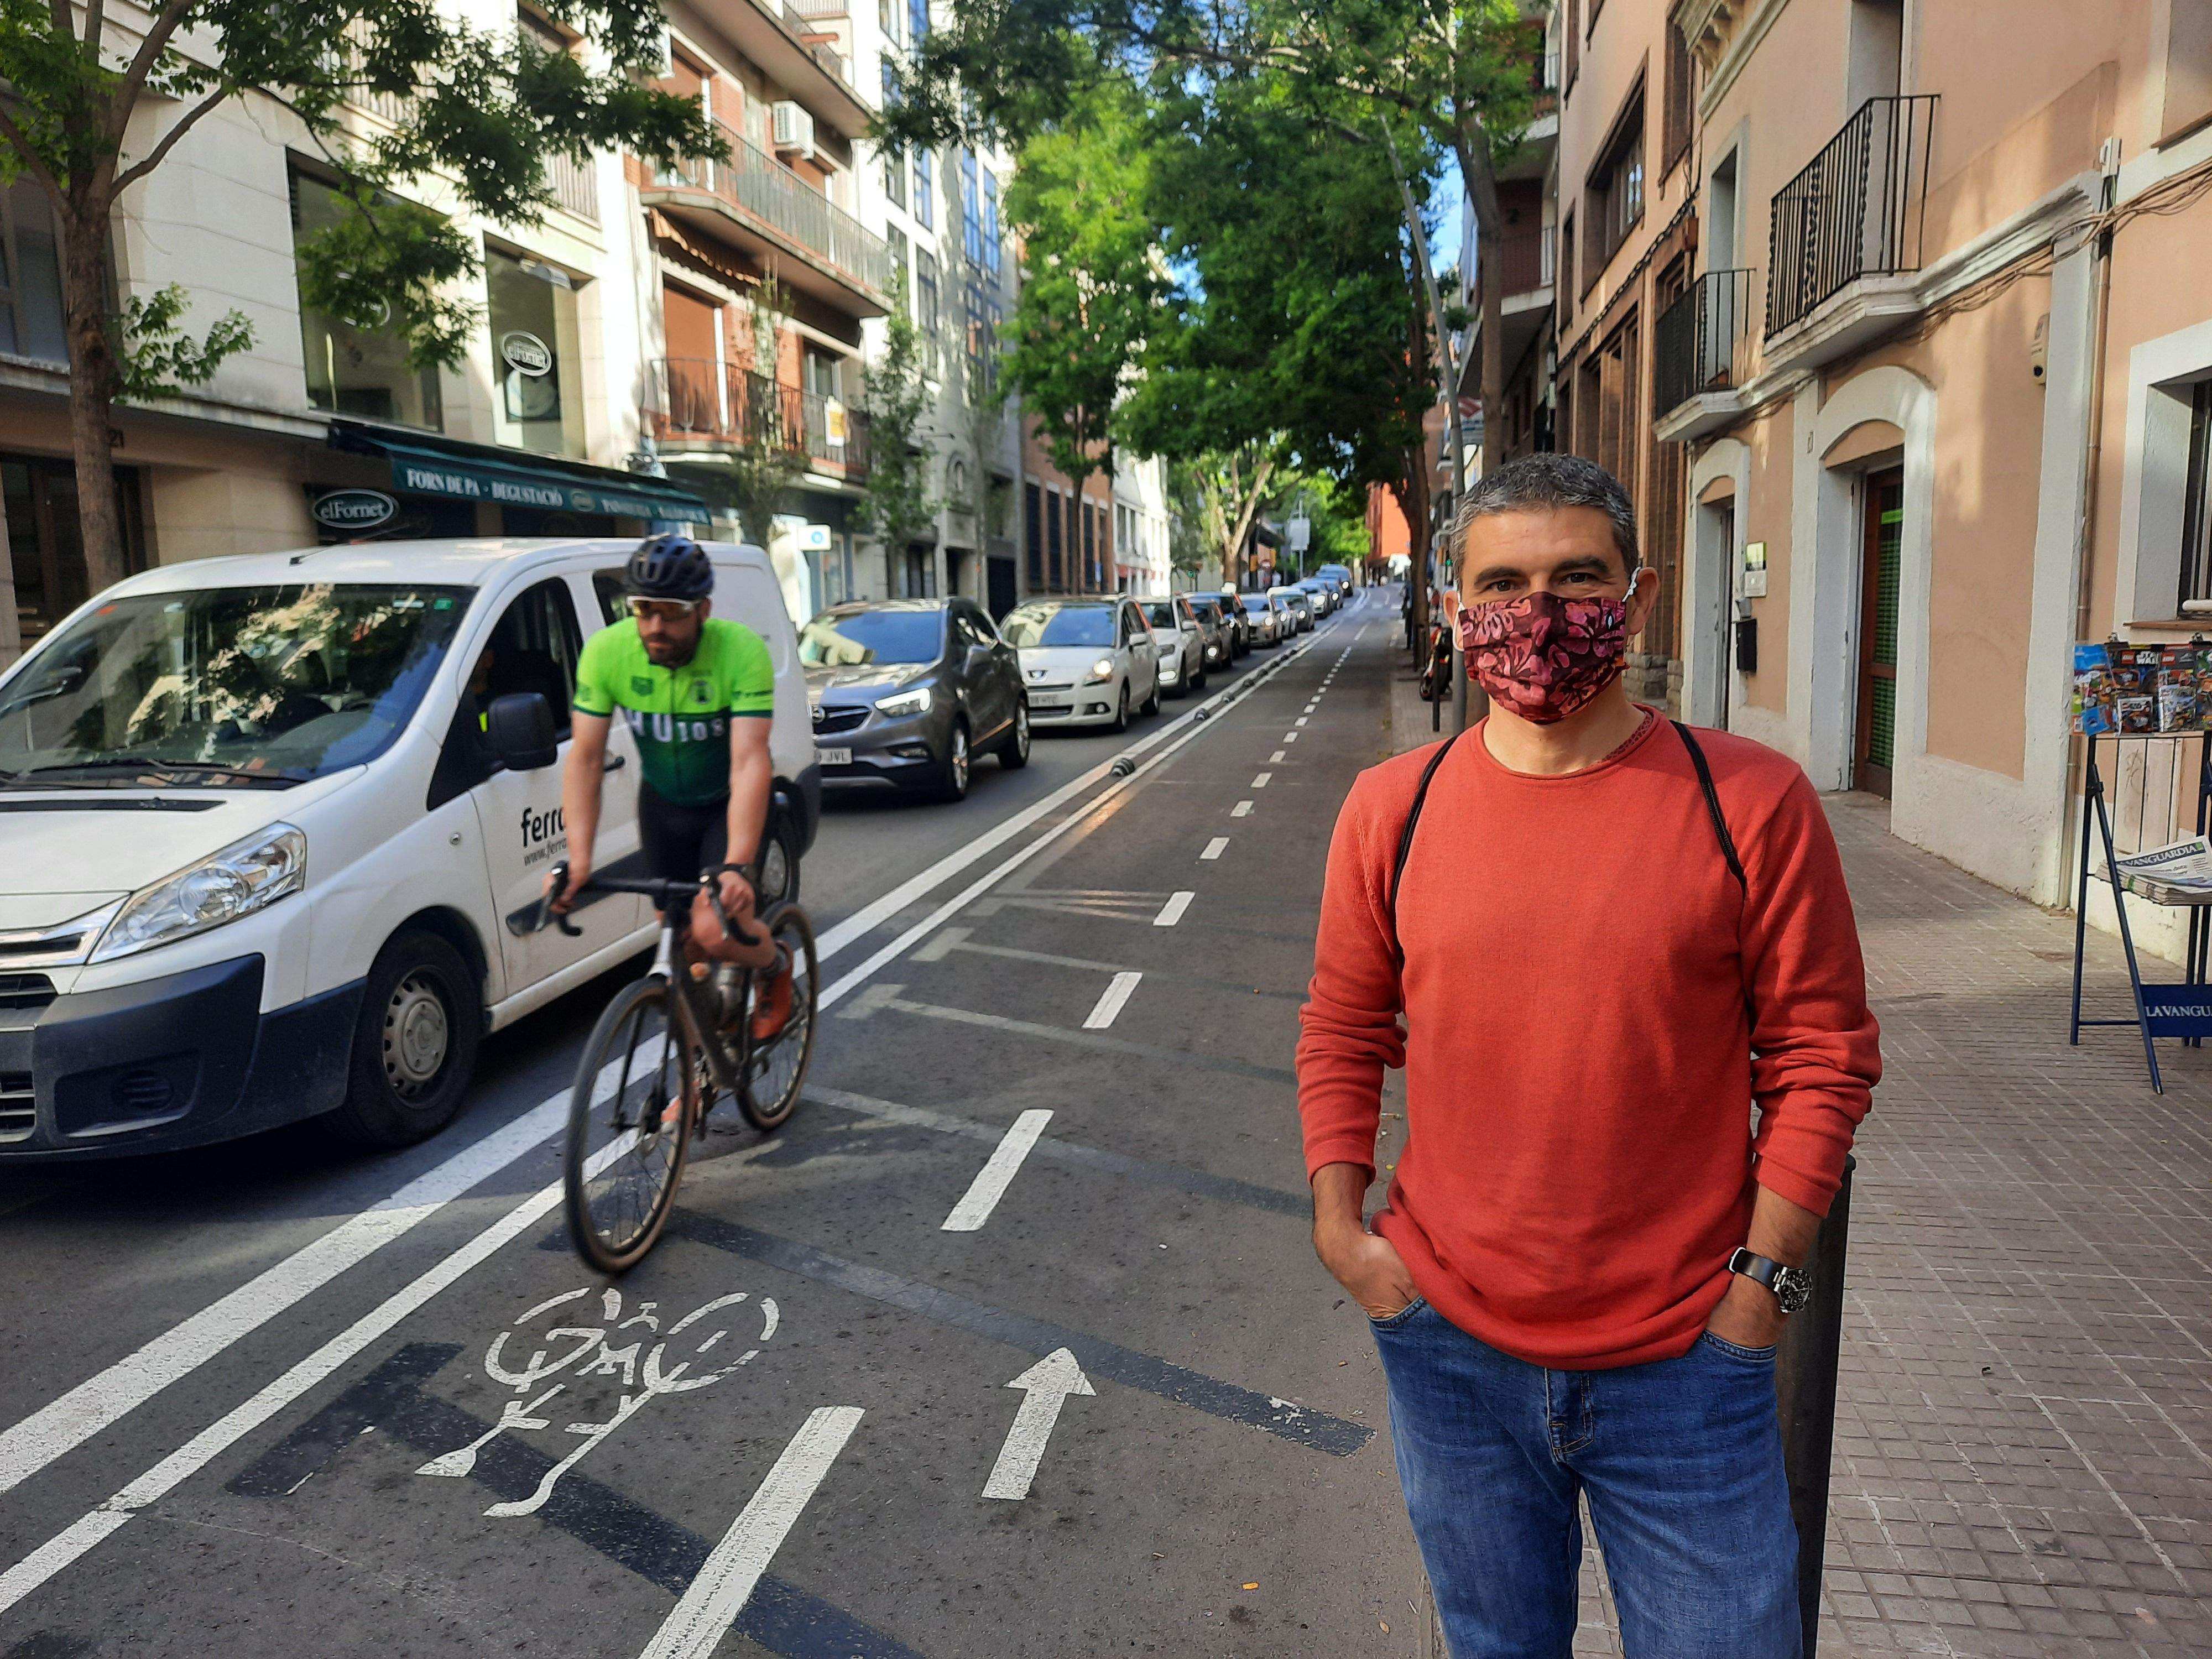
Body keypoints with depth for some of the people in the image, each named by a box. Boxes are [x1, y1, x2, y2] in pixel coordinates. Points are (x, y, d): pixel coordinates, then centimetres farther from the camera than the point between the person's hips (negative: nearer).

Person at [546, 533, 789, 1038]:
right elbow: (585, 758, -18)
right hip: (662, 802, 4)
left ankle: (777, 969, 15)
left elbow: (750, 762, -35)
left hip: (728, 802, -3)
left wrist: (736, 867, -45)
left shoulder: (742, 651, -29)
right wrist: (578, 861, -28)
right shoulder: (606, 651, -20)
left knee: (715, 933, -19)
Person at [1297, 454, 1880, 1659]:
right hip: (1450, 1350, 2)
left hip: (1683, 1370, -2)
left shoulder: (1752, 802, -9)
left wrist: (1764, 1276, -7)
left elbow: (1822, 1052, -3)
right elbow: (1342, 1030, 7)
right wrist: (1338, 1224, 0)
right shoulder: (1392, 809, -2)